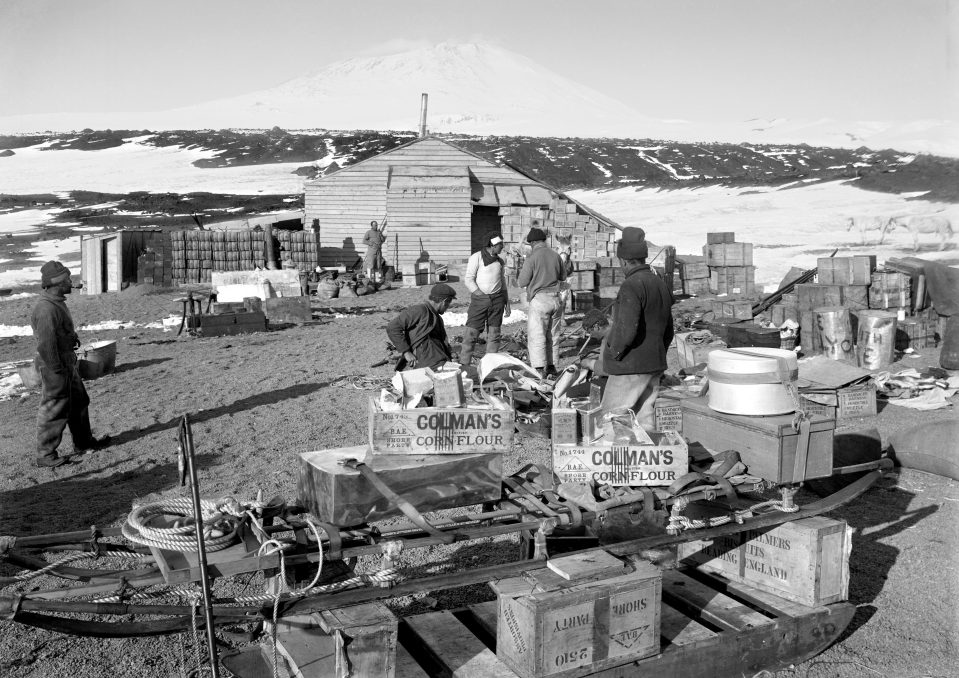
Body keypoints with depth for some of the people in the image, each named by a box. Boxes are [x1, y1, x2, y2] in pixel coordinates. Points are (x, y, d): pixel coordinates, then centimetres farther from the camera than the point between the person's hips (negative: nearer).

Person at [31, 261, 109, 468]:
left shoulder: (58, 303, 9)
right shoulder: (47, 309, -24)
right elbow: (46, 346, -26)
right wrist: (58, 371, -22)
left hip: (67, 364, 10)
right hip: (55, 368, -10)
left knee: (79, 402, 21)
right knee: (54, 411, 0)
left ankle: (83, 442, 35)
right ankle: (45, 455, 11)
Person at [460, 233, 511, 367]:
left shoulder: (500, 261, 15)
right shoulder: (476, 257, -3)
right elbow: (469, 280, -7)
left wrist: (507, 303, 17)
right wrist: (480, 295, -14)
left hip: (497, 300, 5)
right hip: (479, 299, -5)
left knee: (494, 333, 4)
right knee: (471, 333, -7)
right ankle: (464, 364, -4)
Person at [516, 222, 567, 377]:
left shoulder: (532, 258, -10)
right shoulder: (556, 256, 6)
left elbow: (522, 282, -7)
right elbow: (563, 277, 18)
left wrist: (522, 273, 13)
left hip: (539, 299, -6)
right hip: (556, 299, 6)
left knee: (536, 336, -3)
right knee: (553, 335, 14)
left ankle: (539, 369, -8)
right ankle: (552, 367, 19)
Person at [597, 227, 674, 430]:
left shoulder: (631, 286, -16)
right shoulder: (661, 284, 13)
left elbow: (627, 330, -25)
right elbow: (668, 332, 19)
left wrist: (613, 353, -10)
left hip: (631, 367, -9)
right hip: (654, 367, 9)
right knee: (644, 421, 12)